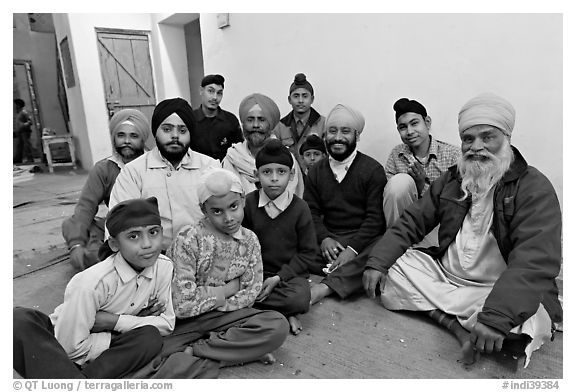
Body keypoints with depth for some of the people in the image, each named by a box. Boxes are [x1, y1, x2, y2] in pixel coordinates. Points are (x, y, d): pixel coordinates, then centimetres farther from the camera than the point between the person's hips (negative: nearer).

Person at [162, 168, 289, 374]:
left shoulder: (249, 240, -1)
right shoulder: (188, 239, -14)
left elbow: (250, 295, -2)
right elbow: (181, 305, -18)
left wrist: (206, 302, -11)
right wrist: (229, 289, -9)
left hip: (226, 315, 3)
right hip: (184, 321, -2)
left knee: (278, 326, -21)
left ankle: (194, 349, -16)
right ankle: (241, 348, -17)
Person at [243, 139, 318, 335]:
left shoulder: (300, 207, -6)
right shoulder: (248, 203, 0)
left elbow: (308, 252, -4)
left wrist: (279, 277, -13)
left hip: (289, 273, -1)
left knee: (299, 299, -32)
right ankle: (285, 313, -12)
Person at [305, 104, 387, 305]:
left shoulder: (373, 169, 1)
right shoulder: (316, 172, 13)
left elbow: (375, 217, -6)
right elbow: (312, 212, 8)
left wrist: (353, 249, -19)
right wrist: (324, 238, -12)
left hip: (363, 239, -3)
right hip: (329, 241, 3)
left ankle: (324, 287, -41)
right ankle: (350, 276, -25)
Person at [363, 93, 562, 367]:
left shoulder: (534, 187, -10)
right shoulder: (450, 180, 7)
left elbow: (535, 260, -23)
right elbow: (411, 223, 3)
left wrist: (496, 316, -37)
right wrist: (377, 262, -13)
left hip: (499, 290, -4)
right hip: (443, 274, 5)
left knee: (525, 320, -35)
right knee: (388, 268, -13)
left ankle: (437, 310, -11)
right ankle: (459, 325, -18)